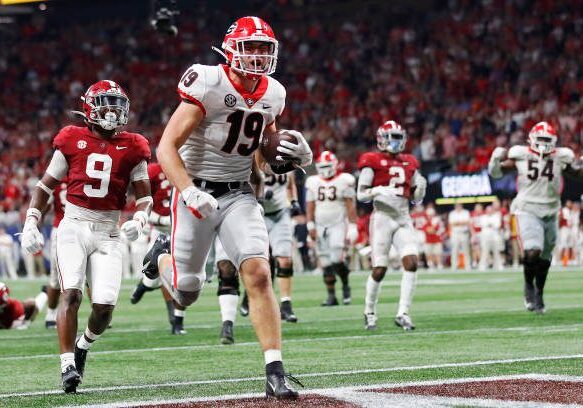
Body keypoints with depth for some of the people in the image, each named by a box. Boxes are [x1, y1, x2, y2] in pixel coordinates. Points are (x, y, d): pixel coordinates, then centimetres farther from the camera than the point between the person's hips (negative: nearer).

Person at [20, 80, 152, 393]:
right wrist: (31, 223, 1)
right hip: (73, 226, -1)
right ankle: (68, 366, -16)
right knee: (71, 293, -19)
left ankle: (83, 345, 24)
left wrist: (138, 220, -11)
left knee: (104, 307, -8)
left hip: (108, 233, 1)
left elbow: (144, 195, 10)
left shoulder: (132, 147, 7)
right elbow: (45, 185, 11)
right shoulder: (72, 140, 5)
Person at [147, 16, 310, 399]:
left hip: (240, 195, 4)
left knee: (259, 275, -17)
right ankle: (162, 259, 44)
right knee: (186, 294, 6)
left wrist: (295, 155, -2)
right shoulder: (208, 85, -18)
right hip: (198, 192, -4)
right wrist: (189, 192, -33)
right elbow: (166, 148, -19)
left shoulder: (272, 94, 2)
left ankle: (275, 372, -16)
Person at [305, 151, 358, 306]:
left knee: (337, 260, -16)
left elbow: (350, 206, -3)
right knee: (326, 264, 2)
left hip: (338, 225, -4)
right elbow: (310, 206, 10)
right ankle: (331, 296, 7)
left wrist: (352, 227, -8)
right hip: (321, 226, 4)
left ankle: (345, 285, 10)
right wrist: (311, 226, 2)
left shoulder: (344, 181, -2)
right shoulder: (313, 182, 8)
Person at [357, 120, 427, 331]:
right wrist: (378, 191, -21)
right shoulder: (373, 161, -2)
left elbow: (416, 199, 18)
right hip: (382, 218, -5)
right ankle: (369, 312, 18)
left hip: (403, 219, 5)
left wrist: (421, 187, -3)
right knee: (379, 269, -3)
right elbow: (361, 194, -4)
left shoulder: (409, 163, 14)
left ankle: (403, 313, -10)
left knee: (411, 263, -13)